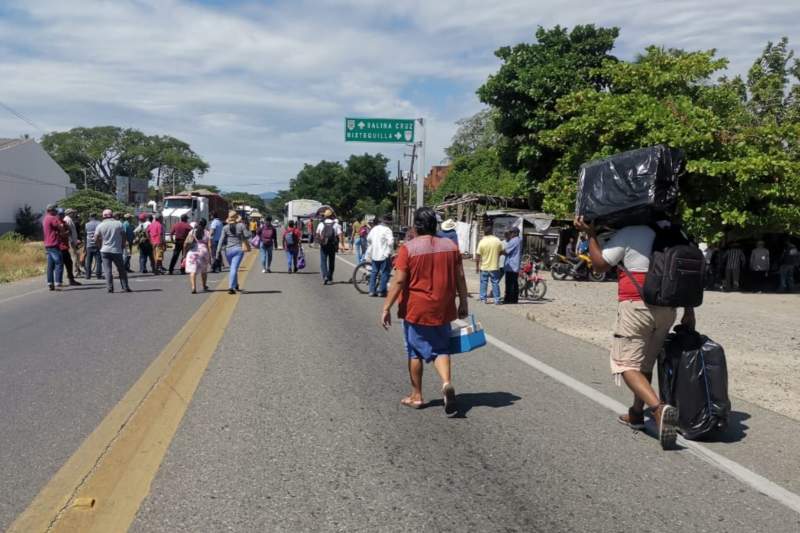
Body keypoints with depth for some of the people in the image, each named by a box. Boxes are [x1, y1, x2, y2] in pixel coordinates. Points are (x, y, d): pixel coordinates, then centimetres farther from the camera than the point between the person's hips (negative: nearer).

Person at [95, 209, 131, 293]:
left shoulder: (100, 225, 0)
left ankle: (110, 288, -3)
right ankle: (125, 287, 9)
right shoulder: (119, 224, 1)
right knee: (121, 270, 9)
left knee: (107, 270, 2)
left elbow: (96, 239, -1)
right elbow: (123, 236, 2)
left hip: (105, 251, 0)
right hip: (117, 250, 0)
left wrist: (100, 246, 14)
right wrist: (123, 246, 14)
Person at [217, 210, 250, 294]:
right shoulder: (241, 225, -4)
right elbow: (247, 235, -3)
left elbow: (222, 240, -6)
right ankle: (231, 287, -21)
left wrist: (218, 251, -6)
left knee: (233, 268, 21)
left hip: (228, 250, 2)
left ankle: (235, 285, 33)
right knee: (234, 269, -8)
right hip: (239, 249, -2)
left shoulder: (225, 228, -2)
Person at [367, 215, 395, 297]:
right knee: (385, 273, 3)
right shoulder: (387, 230, -13)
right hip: (384, 255, -7)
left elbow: (368, 239, 19)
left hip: (374, 254, 7)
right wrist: (390, 252, -13)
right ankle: (382, 291, 4)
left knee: (374, 272, 14)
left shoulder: (374, 228, 9)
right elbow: (391, 241, -25)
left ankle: (372, 290, 13)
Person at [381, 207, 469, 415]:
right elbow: (460, 278, 5)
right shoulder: (451, 246, 1)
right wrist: (463, 303, 15)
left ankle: (416, 396, 19)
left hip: (415, 310, -3)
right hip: (442, 310, 3)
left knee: (415, 352, 11)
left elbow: (399, 281, -14)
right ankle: (446, 382, -11)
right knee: (441, 349, 13)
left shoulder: (408, 248, -10)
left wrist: (386, 308, -8)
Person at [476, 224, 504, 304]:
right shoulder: (497, 241, -5)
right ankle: (497, 300, 7)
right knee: (495, 283, 6)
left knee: (483, 283, 9)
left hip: (484, 267, -1)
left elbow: (477, 256, -8)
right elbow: (502, 252, 3)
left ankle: (483, 299, 11)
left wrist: (477, 266, 2)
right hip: (494, 267, 1)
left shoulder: (482, 242, -10)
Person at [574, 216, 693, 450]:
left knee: (627, 364, -5)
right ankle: (637, 413, 30)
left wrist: (590, 234, 5)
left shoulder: (627, 234, -8)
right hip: (667, 308, 7)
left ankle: (659, 408, -26)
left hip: (636, 306, -7)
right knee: (645, 363, 20)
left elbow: (600, 264, -3)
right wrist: (689, 311, 18)